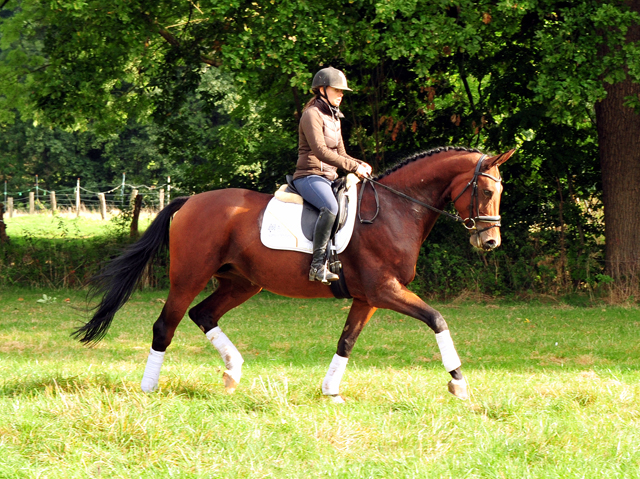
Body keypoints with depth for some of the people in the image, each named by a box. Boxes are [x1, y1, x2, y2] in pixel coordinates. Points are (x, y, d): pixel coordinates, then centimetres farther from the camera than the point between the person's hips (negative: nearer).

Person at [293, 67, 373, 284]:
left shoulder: (334, 117, 20)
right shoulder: (312, 115, -9)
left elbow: (340, 154, 23)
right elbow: (320, 151, -21)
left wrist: (360, 164, 2)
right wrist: (354, 167, -22)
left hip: (329, 178, 10)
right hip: (309, 176, -10)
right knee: (330, 206, -37)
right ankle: (318, 264, -38)